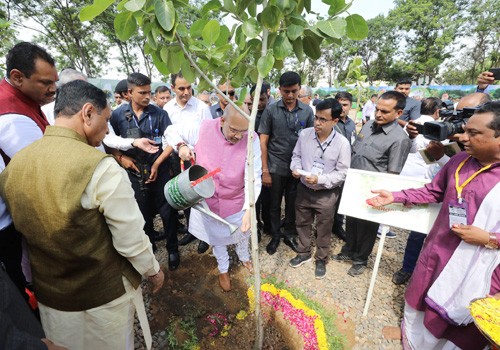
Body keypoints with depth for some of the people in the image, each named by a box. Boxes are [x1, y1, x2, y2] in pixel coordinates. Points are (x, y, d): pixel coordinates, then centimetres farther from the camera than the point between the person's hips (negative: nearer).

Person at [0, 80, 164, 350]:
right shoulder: (100, 168, -28)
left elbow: (22, 230, 4)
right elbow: (131, 239, -23)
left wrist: (35, 282, 20)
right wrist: (154, 270, -5)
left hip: (48, 293, 6)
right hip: (103, 293, -5)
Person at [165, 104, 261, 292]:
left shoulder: (251, 139, -22)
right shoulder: (202, 129, -18)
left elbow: (254, 177, -27)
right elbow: (172, 130, -1)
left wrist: (249, 209, -38)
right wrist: (181, 145, -20)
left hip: (236, 202, 0)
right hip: (207, 199, 1)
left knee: (242, 233, 26)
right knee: (217, 237, 24)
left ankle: (244, 257, 61)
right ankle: (223, 269, 53)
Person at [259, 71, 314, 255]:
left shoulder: (307, 111, 0)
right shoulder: (271, 110, -5)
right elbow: (263, 142, -5)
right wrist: (265, 170, -8)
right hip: (275, 168, -1)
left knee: (293, 204, 15)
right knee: (274, 204, 12)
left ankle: (289, 235, 35)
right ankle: (275, 236, 32)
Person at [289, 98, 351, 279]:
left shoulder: (342, 143, -16)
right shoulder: (305, 134, -8)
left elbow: (342, 173, -12)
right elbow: (296, 155, 6)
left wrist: (320, 179, -25)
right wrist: (296, 168, -15)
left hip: (326, 194, -3)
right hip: (304, 189, 3)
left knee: (323, 230, 14)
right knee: (302, 224, 20)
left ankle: (321, 259, 39)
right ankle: (304, 253, 45)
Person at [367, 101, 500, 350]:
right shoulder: (459, 161, -3)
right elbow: (433, 191, 9)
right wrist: (394, 196, 1)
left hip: (477, 270, -4)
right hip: (437, 254, 5)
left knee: (458, 330, 17)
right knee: (419, 307, 24)